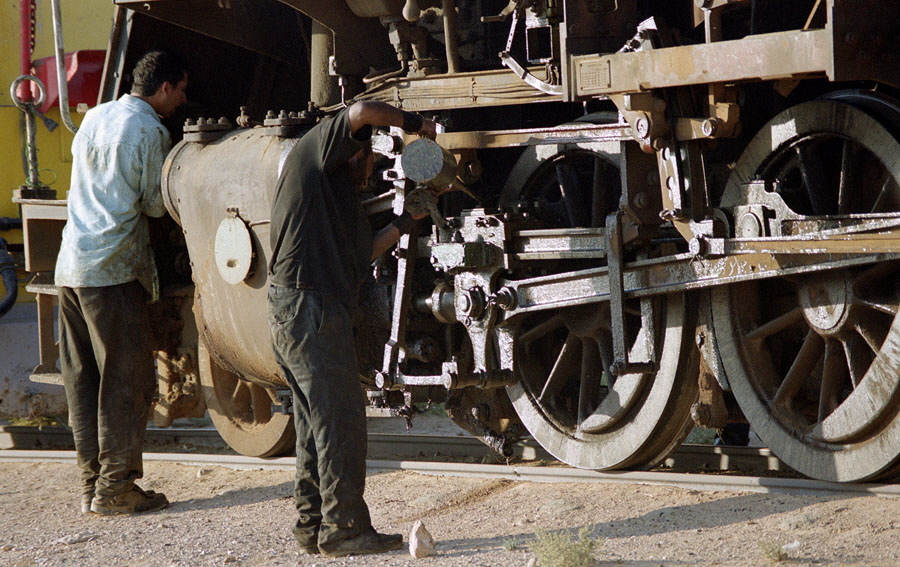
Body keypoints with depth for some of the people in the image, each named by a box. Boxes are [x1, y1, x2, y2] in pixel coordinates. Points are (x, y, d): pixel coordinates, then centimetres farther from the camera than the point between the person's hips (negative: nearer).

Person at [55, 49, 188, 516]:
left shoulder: (94, 118, 16)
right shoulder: (150, 131, -7)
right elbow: (155, 205, -4)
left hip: (71, 264, 8)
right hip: (114, 268, -8)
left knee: (83, 382, 9)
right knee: (126, 381, -3)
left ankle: (92, 484, 12)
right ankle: (115, 489, -3)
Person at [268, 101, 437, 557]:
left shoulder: (340, 192, 27)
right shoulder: (314, 150, 1)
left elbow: (363, 253, 23)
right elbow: (361, 111, -13)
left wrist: (406, 221, 23)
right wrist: (412, 122, 0)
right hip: (308, 306, -10)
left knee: (317, 424, 13)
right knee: (340, 420, -8)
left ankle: (313, 526, 18)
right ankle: (345, 528, -5)